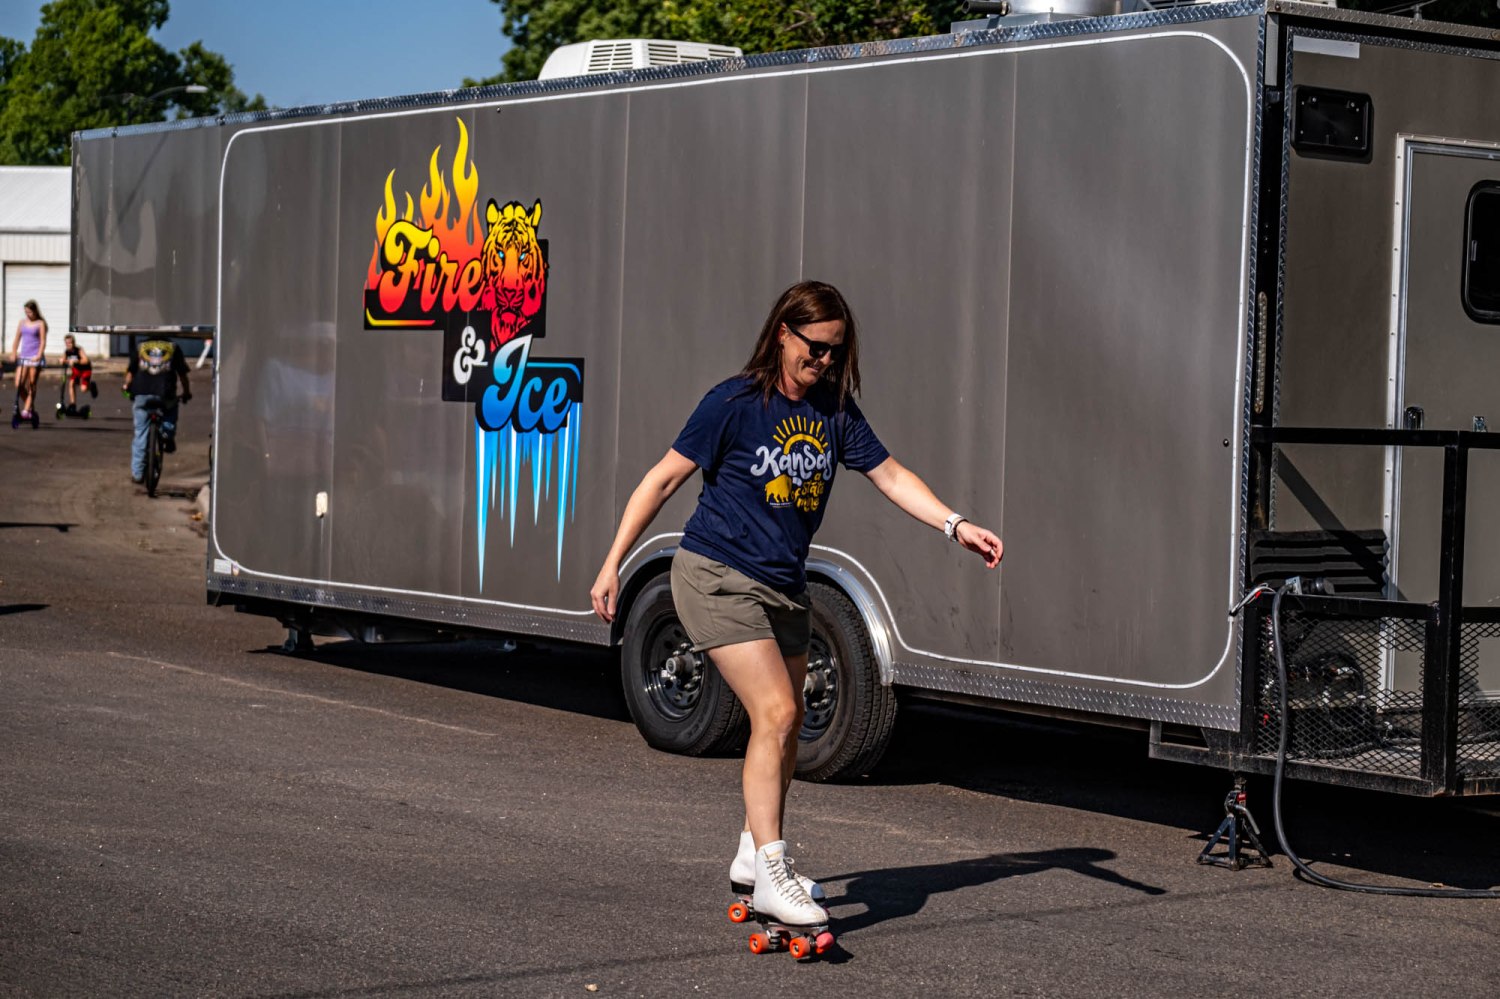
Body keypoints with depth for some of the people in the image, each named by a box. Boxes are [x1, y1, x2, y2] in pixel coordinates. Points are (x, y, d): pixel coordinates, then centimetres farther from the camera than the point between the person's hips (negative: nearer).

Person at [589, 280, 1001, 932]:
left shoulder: (834, 410, 4)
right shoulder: (735, 403, -11)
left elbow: (891, 476, 3)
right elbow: (663, 479, -8)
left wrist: (956, 525, -11)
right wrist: (613, 565, -9)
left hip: (784, 586, 7)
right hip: (718, 578, -7)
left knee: (787, 722, 14)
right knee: (775, 713, -17)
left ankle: (754, 856, 31)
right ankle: (769, 874, -13)